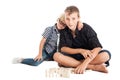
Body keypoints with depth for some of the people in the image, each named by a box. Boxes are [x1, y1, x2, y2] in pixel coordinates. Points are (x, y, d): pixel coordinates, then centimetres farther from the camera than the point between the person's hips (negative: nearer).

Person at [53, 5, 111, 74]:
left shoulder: (86, 29, -16)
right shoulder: (64, 30, -8)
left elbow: (98, 47, -26)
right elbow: (63, 48, -12)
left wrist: (84, 63, -39)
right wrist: (80, 50, -27)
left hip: (88, 56, -2)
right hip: (73, 56, 2)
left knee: (106, 55, -30)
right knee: (56, 56, -31)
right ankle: (93, 67, -29)